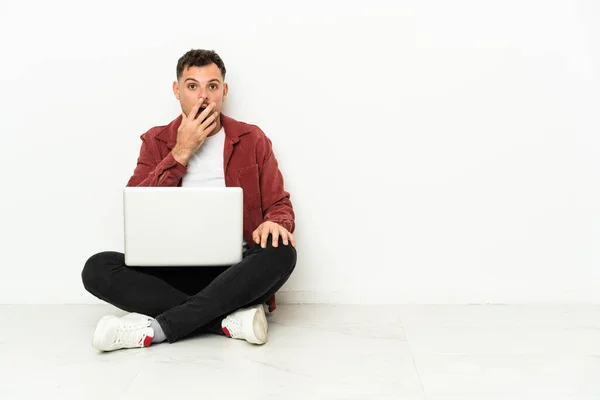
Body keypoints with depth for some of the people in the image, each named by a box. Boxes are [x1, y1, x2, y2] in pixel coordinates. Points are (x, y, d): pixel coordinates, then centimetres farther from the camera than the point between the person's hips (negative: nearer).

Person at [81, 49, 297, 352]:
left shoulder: (252, 140, 8)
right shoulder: (156, 141, 9)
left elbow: (279, 205, 8)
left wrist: (274, 223, -18)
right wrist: (181, 152, -9)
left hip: (233, 271, -1)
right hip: (173, 271, 1)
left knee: (281, 253, -32)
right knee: (97, 269, -23)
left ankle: (155, 328, -31)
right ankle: (230, 319, -29)